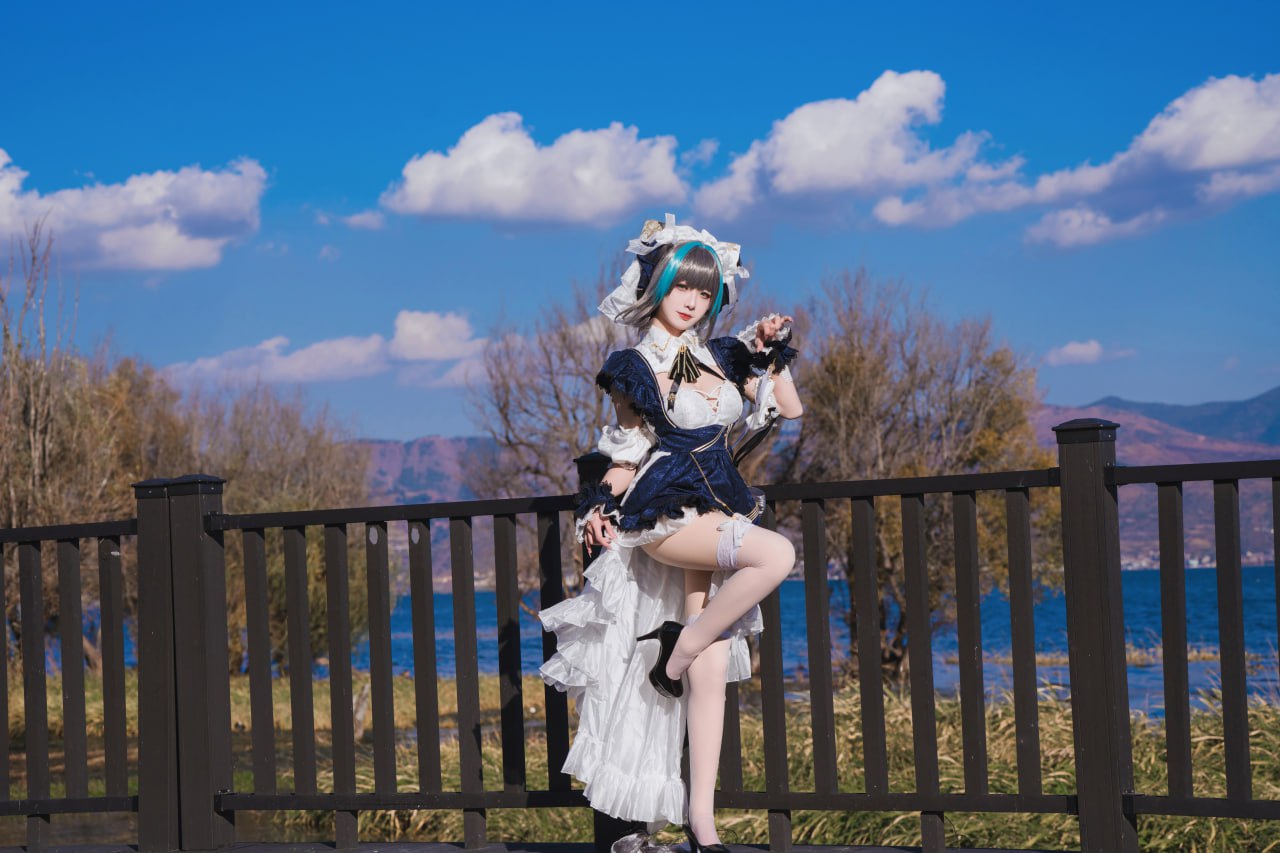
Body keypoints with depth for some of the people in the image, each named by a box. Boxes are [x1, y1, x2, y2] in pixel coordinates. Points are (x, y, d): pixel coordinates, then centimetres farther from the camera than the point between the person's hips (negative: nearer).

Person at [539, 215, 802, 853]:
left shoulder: (721, 357, 14)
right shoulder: (635, 367, 1)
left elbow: (789, 412, 18)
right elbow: (628, 450, 5)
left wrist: (773, 355, 6)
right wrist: (602, 508, -9)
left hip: (718, 512, 5)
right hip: (664, 514, -5)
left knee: (712, 665, -3)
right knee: (776, 554, -32)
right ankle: (675, 648, -13)